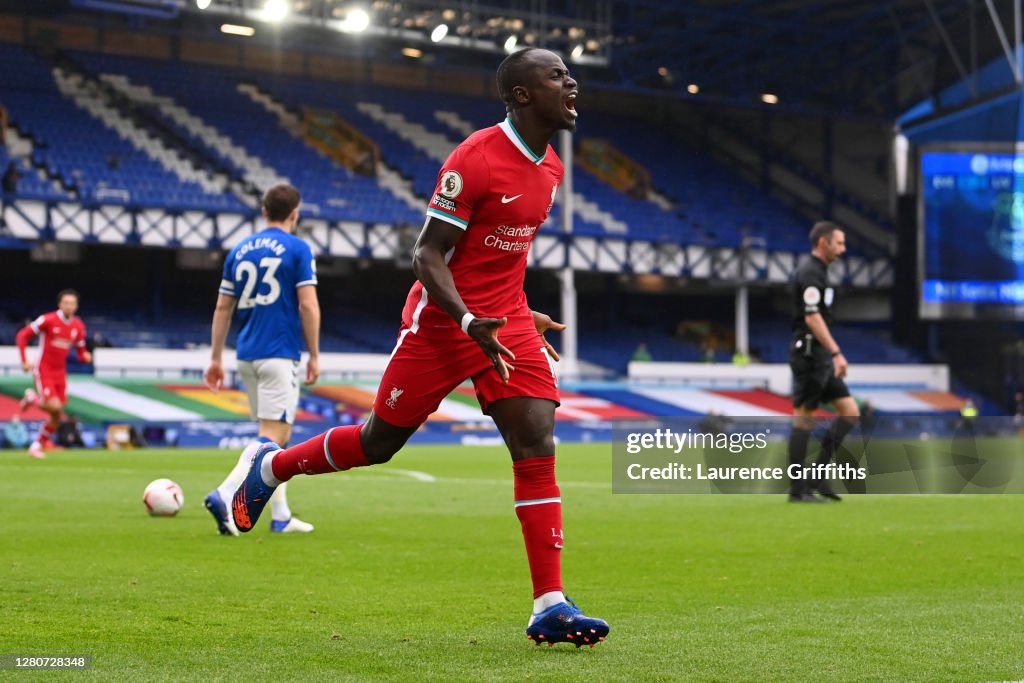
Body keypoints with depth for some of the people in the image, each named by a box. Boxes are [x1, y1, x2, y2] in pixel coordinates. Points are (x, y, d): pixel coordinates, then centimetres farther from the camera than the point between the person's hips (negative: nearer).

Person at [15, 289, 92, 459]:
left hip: (60, 373, 5)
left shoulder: (78, 326, 1)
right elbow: (22, 335, -9)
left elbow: (81, 351, 11)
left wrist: (85, 356, -13)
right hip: (44, 371, -5)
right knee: (54, 406, -19)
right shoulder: (48, 320, -14)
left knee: (57, 416, 4)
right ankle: (33, 398, 13)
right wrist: (24, 361, -14)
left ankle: (37, 446, 22)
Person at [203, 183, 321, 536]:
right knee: (272, 436, -9)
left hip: (247, 355, 6)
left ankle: (281, 516, 15)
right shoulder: (298, 249, -4)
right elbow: (308, 305, -10)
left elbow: (223, 308, 12)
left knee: (278, 434, 15)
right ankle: (224, 495, -27)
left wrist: (216, 358, 15)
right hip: (279, 354, -6)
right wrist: (314, 355, -3)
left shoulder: (239, 251, 12)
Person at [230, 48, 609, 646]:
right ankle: (271, 468, 36)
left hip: (507, 324, 6)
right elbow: (428, 255, -19)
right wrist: (470, 322, -31)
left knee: (538, 445, -10)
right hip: (441, 324, -6)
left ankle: (551, 607, -11)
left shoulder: (551, 168, 8)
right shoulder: (475, 158, -18)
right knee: (378, 443, 7)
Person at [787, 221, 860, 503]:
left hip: (821, 357, 10)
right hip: (810, 353, -10)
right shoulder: (810, 273, -12)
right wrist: (836, 352, -23)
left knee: (850, 411, 6)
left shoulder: (817, 271, 18)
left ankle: (818, 477, 6)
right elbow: (812, 318, -21)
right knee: (804, 416, -6)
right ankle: (797, 490, -3)